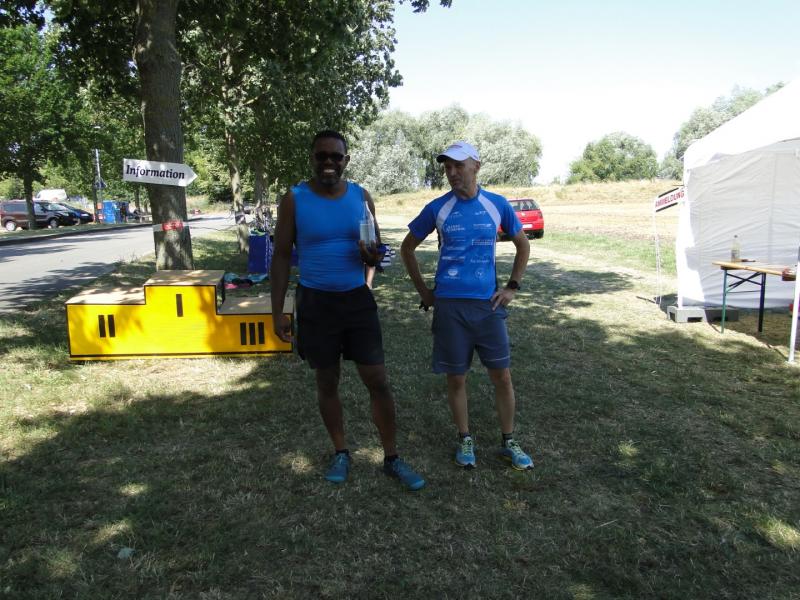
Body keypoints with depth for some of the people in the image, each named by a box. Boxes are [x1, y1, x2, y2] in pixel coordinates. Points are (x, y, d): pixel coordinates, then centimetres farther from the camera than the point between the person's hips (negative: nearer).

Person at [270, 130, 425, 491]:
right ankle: (341, 453, 31)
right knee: (327, 383, 11)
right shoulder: (294, 199, -5)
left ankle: (392, 459, 16)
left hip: (357, 298, 2)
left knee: (378, 381, 0)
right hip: (316, 302, -1)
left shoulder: (361, 196, 1)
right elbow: (281, 257, -2)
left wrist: (373, 256, -17)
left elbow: (376, 248, 9)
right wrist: (277, 311, -6)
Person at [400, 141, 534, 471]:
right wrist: (423, 290, 5)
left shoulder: (497, 204, 1)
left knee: (502, 376, 5)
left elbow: (523, 246, 15)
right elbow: (407, 249, 10)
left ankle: (509, 441, 24)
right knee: (456, 378, 7)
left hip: (488, 303, 1)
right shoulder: (437, 208, -2)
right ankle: (465, 439, 27)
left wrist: (512, 287, 7)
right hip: (449, 304, -1)